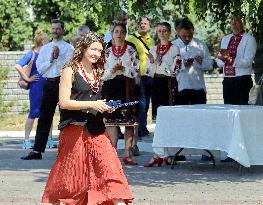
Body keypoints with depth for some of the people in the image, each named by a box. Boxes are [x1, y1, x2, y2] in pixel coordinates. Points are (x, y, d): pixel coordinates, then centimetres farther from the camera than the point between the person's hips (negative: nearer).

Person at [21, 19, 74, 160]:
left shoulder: (68, 48, 3)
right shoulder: (45, 48, 15)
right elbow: (40, 69, 6)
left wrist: (58, 58, -11)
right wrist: (51, 59, -7)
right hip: (49, 83, 4)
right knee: (44, 117, 1)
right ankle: (37, 150, -1)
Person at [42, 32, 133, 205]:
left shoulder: (97, 73, 15)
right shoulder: (70, 71, -5)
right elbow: (64, 102, -12)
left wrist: (105, 108, 5)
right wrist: (92, 104, -16)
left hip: (96, 129, 5)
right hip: (75, 128, -5)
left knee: (109, 168, -7)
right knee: (70, 172, 2)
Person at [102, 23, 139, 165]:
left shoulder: (131, 50, 4)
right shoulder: (107, 52, 11)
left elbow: (136, 71, -2)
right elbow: (101, 73, 7)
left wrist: (122, 69, -13)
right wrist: (112, 71, -11)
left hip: (127, 87, -2)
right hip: (111, 87, 2)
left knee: (129, 121, -3)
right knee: (112, 120, -1)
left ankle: (128, 154, -1)